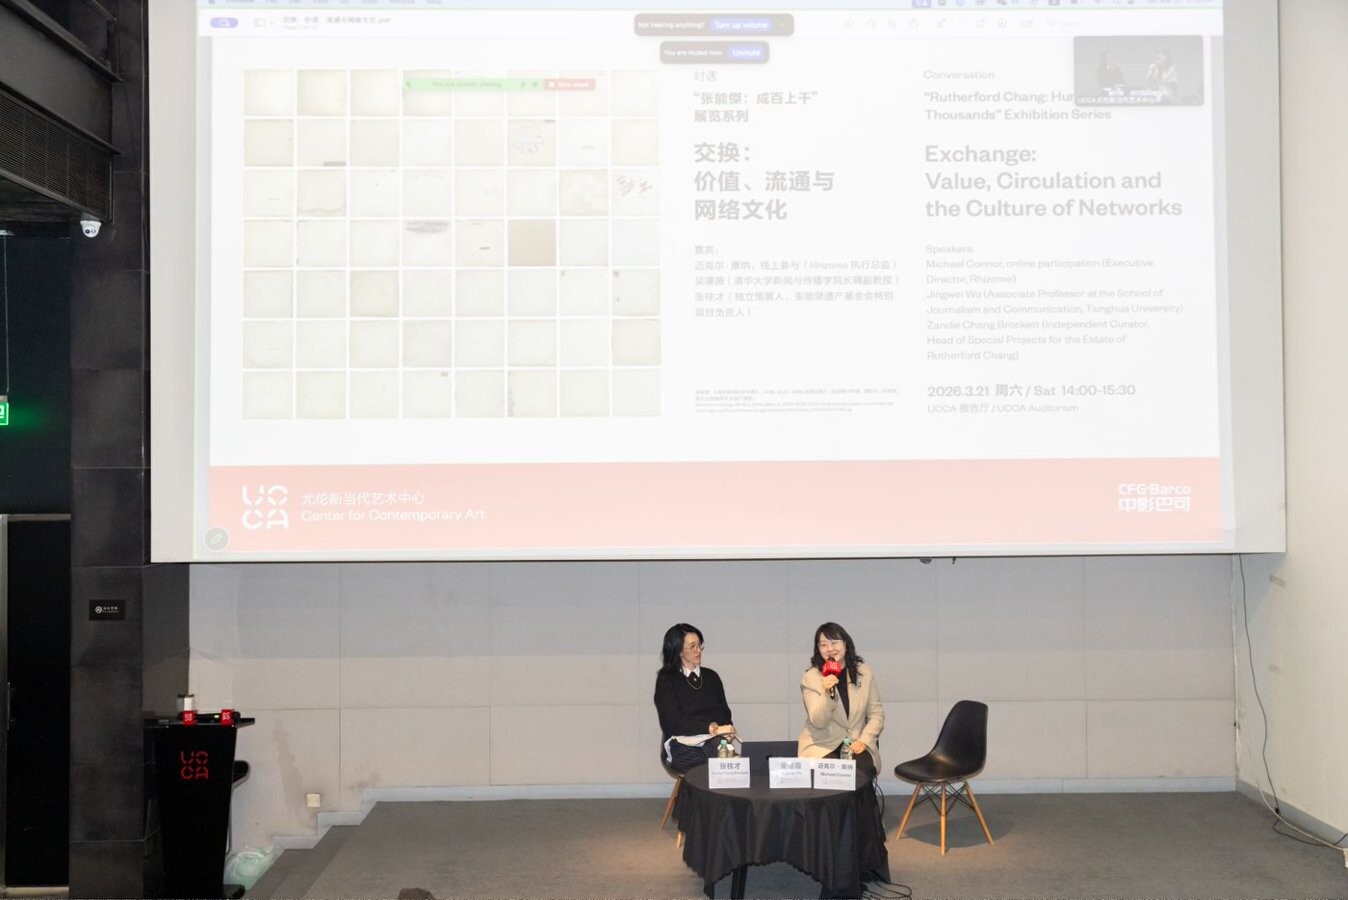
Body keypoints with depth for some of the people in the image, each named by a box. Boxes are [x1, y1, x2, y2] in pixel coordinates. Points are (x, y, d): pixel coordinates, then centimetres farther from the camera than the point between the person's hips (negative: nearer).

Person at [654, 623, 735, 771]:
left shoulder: (711, 676, 22)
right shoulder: (666, 680, 5)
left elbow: (724, 711, 17)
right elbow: (673, 721, -7)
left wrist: (727, 731, -8)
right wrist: (712, 729, -17)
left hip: (714, 742, 4)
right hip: (683, 745, -4)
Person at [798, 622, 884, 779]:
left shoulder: (864, 672, 5)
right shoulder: (810, 678, -4)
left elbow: (877, 714, 7)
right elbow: (818, 722, -12)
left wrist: (864, 741, -8)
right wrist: (828, 693, -27)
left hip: (856, 746, 2)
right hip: (821, 746, -2)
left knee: (858, 775, -28)